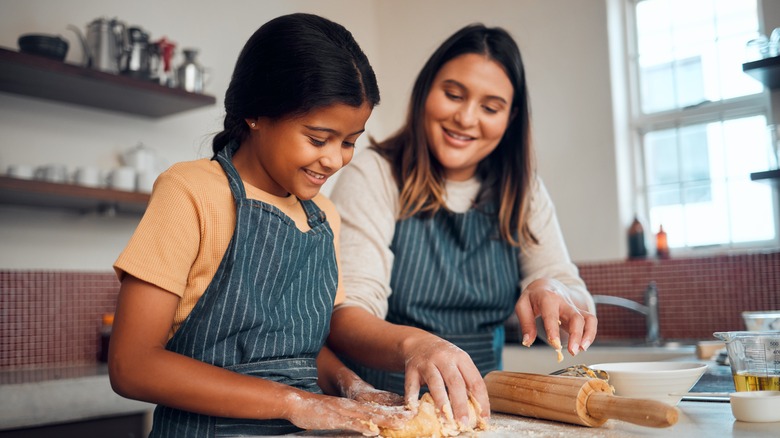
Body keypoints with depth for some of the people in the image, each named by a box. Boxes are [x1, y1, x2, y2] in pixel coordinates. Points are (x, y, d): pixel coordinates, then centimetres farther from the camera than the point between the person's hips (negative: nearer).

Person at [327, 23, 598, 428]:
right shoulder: (373, 176, -7)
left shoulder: (522, 191, 8)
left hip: (479, 405, 4)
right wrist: (413, 344, -38)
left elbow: (566, 283, 2)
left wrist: (552, 290, -21)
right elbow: (343, 317, -17)